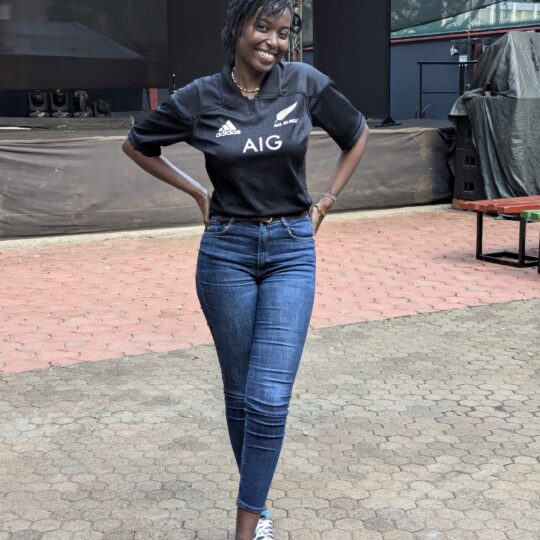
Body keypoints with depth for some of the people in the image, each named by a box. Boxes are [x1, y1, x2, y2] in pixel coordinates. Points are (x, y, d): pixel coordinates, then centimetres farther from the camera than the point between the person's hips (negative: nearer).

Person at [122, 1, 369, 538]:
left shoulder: (306, 83, -3)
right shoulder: (200, 98, -4)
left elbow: (356, 135, 13)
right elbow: (136, 145, 11)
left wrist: (324, 202, 7)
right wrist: (198, 192, 5)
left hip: (291, 251, 0)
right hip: (227, 251, 1)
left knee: (269, 396, -10)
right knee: (240, 393, 8)